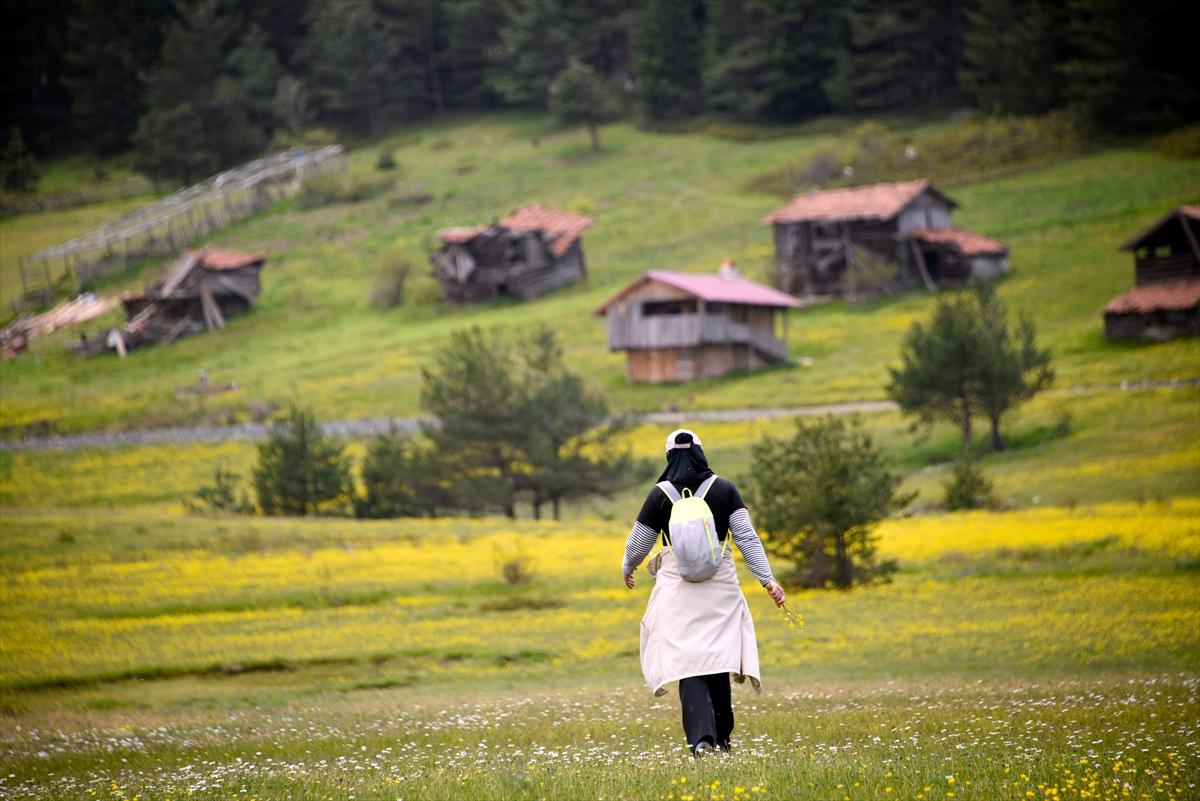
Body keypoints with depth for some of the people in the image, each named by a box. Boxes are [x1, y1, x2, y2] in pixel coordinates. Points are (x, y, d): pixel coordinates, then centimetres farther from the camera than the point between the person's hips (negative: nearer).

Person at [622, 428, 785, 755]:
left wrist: (627, 569, 26)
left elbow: (637, 545, 5)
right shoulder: (725, 489, 0)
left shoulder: (660, 495, -2)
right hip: (720, 587, 2)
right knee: (718, 658, 14)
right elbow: (747, 537, -6)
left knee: (688, 664, -5)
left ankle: (702, 737, -21)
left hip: (678, 587, -2)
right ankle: (722, 737, 22)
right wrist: (767, 579, -6)